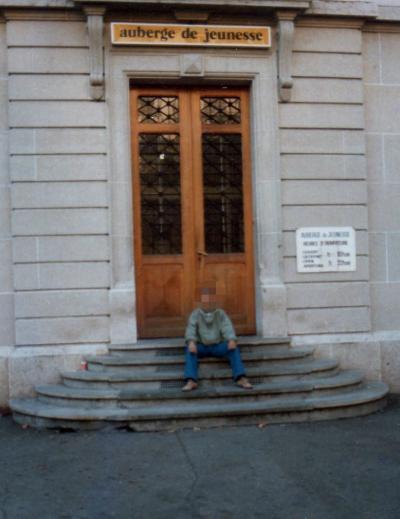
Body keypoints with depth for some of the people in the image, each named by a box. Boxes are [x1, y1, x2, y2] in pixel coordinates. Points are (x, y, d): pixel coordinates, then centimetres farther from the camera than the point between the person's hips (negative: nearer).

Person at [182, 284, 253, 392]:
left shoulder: (221, 314, 1)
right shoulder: (195, 314, -1)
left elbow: (227, 328, -14)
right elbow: (191, 329, -17)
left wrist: (232, 340, -37)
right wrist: (191, 342, -39)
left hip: (218, 346, 0)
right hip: (201, 346, 0)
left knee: (234, 349, -28)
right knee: (189, 350, -32)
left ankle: (241, 378, -41)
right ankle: (191, 381, -45)